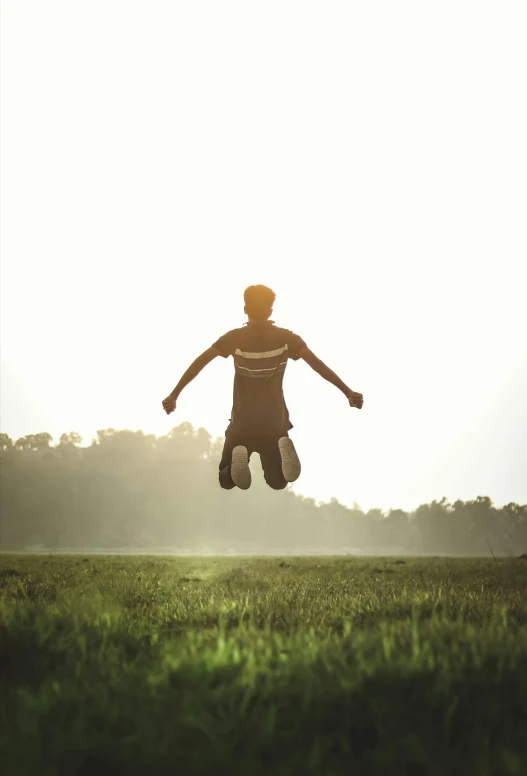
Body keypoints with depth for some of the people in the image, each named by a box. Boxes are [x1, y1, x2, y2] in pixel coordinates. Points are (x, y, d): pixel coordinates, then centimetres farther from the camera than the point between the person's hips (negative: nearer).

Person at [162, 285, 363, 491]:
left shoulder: (234, 338, -6)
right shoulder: (285, 338, -5)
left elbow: (199, 363, -10)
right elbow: (317, 363, -12)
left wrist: (174, 395, -8)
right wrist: (348, 393, -14)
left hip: (241, 425, 0)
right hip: (274, 424, 1)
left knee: (226, 481, 16)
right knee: (278, 482, 15)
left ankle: (239, 457, -21)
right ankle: (283, 448, -20)